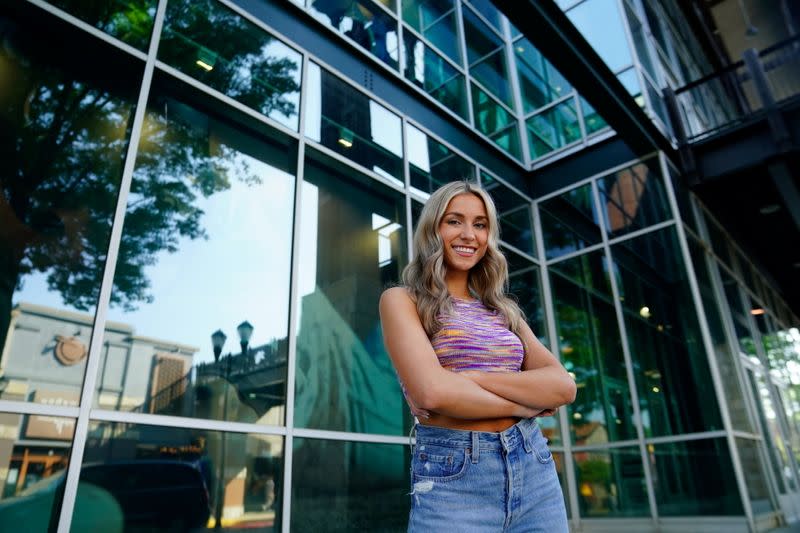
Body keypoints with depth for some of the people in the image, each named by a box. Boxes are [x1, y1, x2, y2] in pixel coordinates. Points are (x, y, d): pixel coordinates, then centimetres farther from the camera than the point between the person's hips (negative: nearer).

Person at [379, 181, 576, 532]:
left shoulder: (503, 309, 12)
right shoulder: (401, 300, -3)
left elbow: (563, 386, -3)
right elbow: (432, 392, -19)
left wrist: (468, 378, -15)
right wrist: (523, 403, -6)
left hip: (534, 471, 5)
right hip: (451, 480, -4)